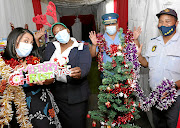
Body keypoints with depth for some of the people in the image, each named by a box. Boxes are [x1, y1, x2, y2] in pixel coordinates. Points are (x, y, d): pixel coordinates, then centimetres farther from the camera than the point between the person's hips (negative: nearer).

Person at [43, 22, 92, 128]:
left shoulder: (82, 48, -3)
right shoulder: (51, 47, 9)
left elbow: (85, 66, -19)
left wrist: (79, 72, -43)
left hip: (76, 95, -3)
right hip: (56, 92, 4)